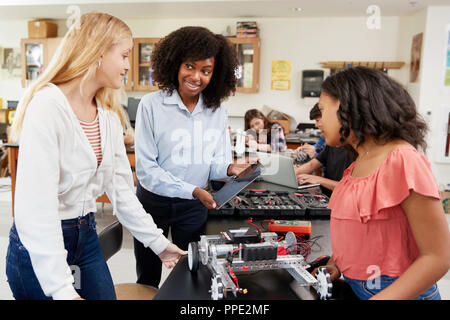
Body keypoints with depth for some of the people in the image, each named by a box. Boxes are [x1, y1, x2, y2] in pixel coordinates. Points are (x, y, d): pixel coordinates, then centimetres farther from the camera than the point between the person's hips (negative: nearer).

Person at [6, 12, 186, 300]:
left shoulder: (109, 114, 4)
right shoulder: (47, 106, -21)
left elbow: (121, 187, 7)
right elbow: (36, 205, -27)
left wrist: (158, 242, 6)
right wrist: (62, 290, -29)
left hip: (87, 237, 7)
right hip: (40, 248, -7)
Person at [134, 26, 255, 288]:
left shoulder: (217, 112, -3)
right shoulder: (152, 105, -14)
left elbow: (215, 162, 2)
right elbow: (146, 168, -16)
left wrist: (229, 168, -21)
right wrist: (192, 190, -25)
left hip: (194, 207, 2)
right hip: (153, 200, -2)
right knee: (148, 279, 18)